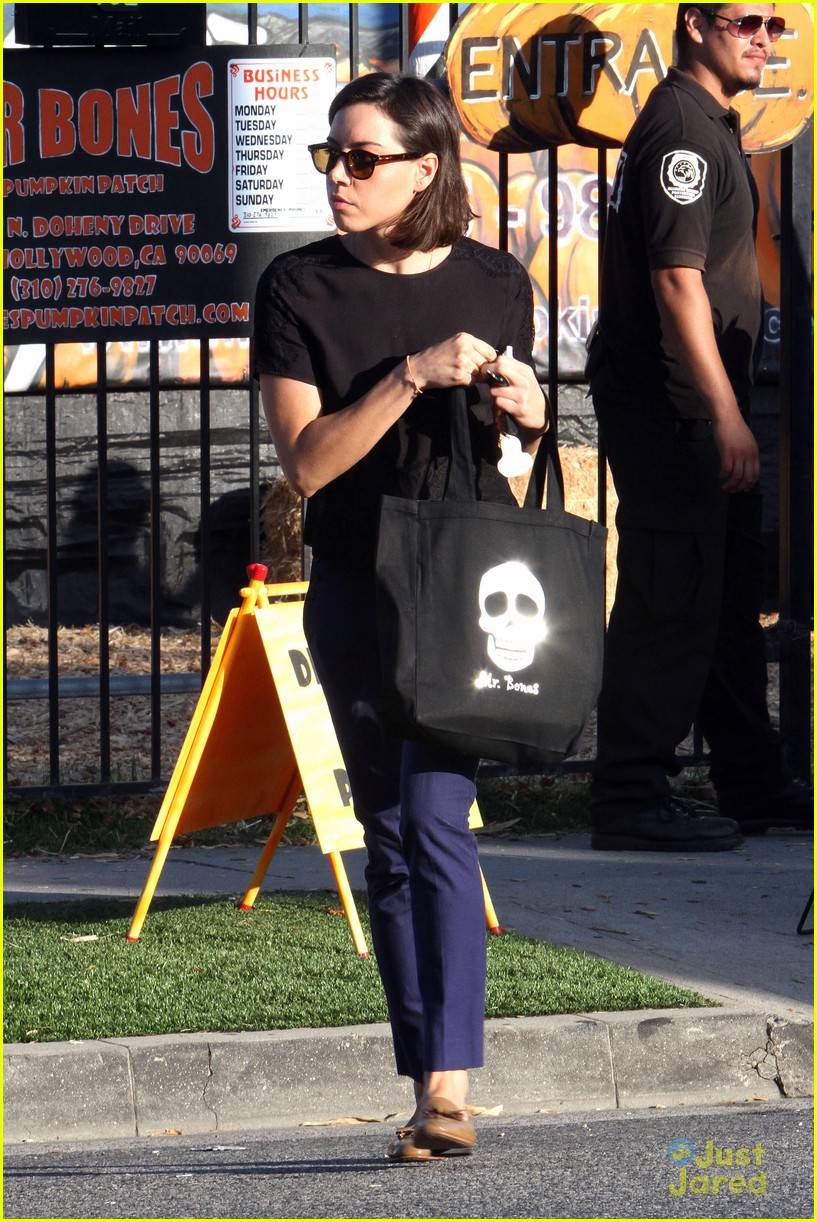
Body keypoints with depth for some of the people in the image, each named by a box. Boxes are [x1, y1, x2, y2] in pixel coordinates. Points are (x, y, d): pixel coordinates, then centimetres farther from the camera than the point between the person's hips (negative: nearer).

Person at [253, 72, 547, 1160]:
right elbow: (306, 460, -11)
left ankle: (449, 1088, -19)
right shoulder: (300, 288, -2)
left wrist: (527, 413, -4)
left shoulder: (494, 283, 3)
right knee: (389, 839, 5)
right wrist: (414, 376, -20)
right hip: (356, 589, 1)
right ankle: (425, 1088, 13)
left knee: (436, 816, -15)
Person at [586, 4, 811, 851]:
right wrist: (725, 413, -23)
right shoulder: (679, 126, -15)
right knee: (670, 597, -9)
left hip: (699, 405, 11)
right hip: (666, 404, -11)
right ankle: (631, 799, -7)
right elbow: (676, 278, -21)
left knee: (731, 592, 15)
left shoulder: (715, 124, 18)